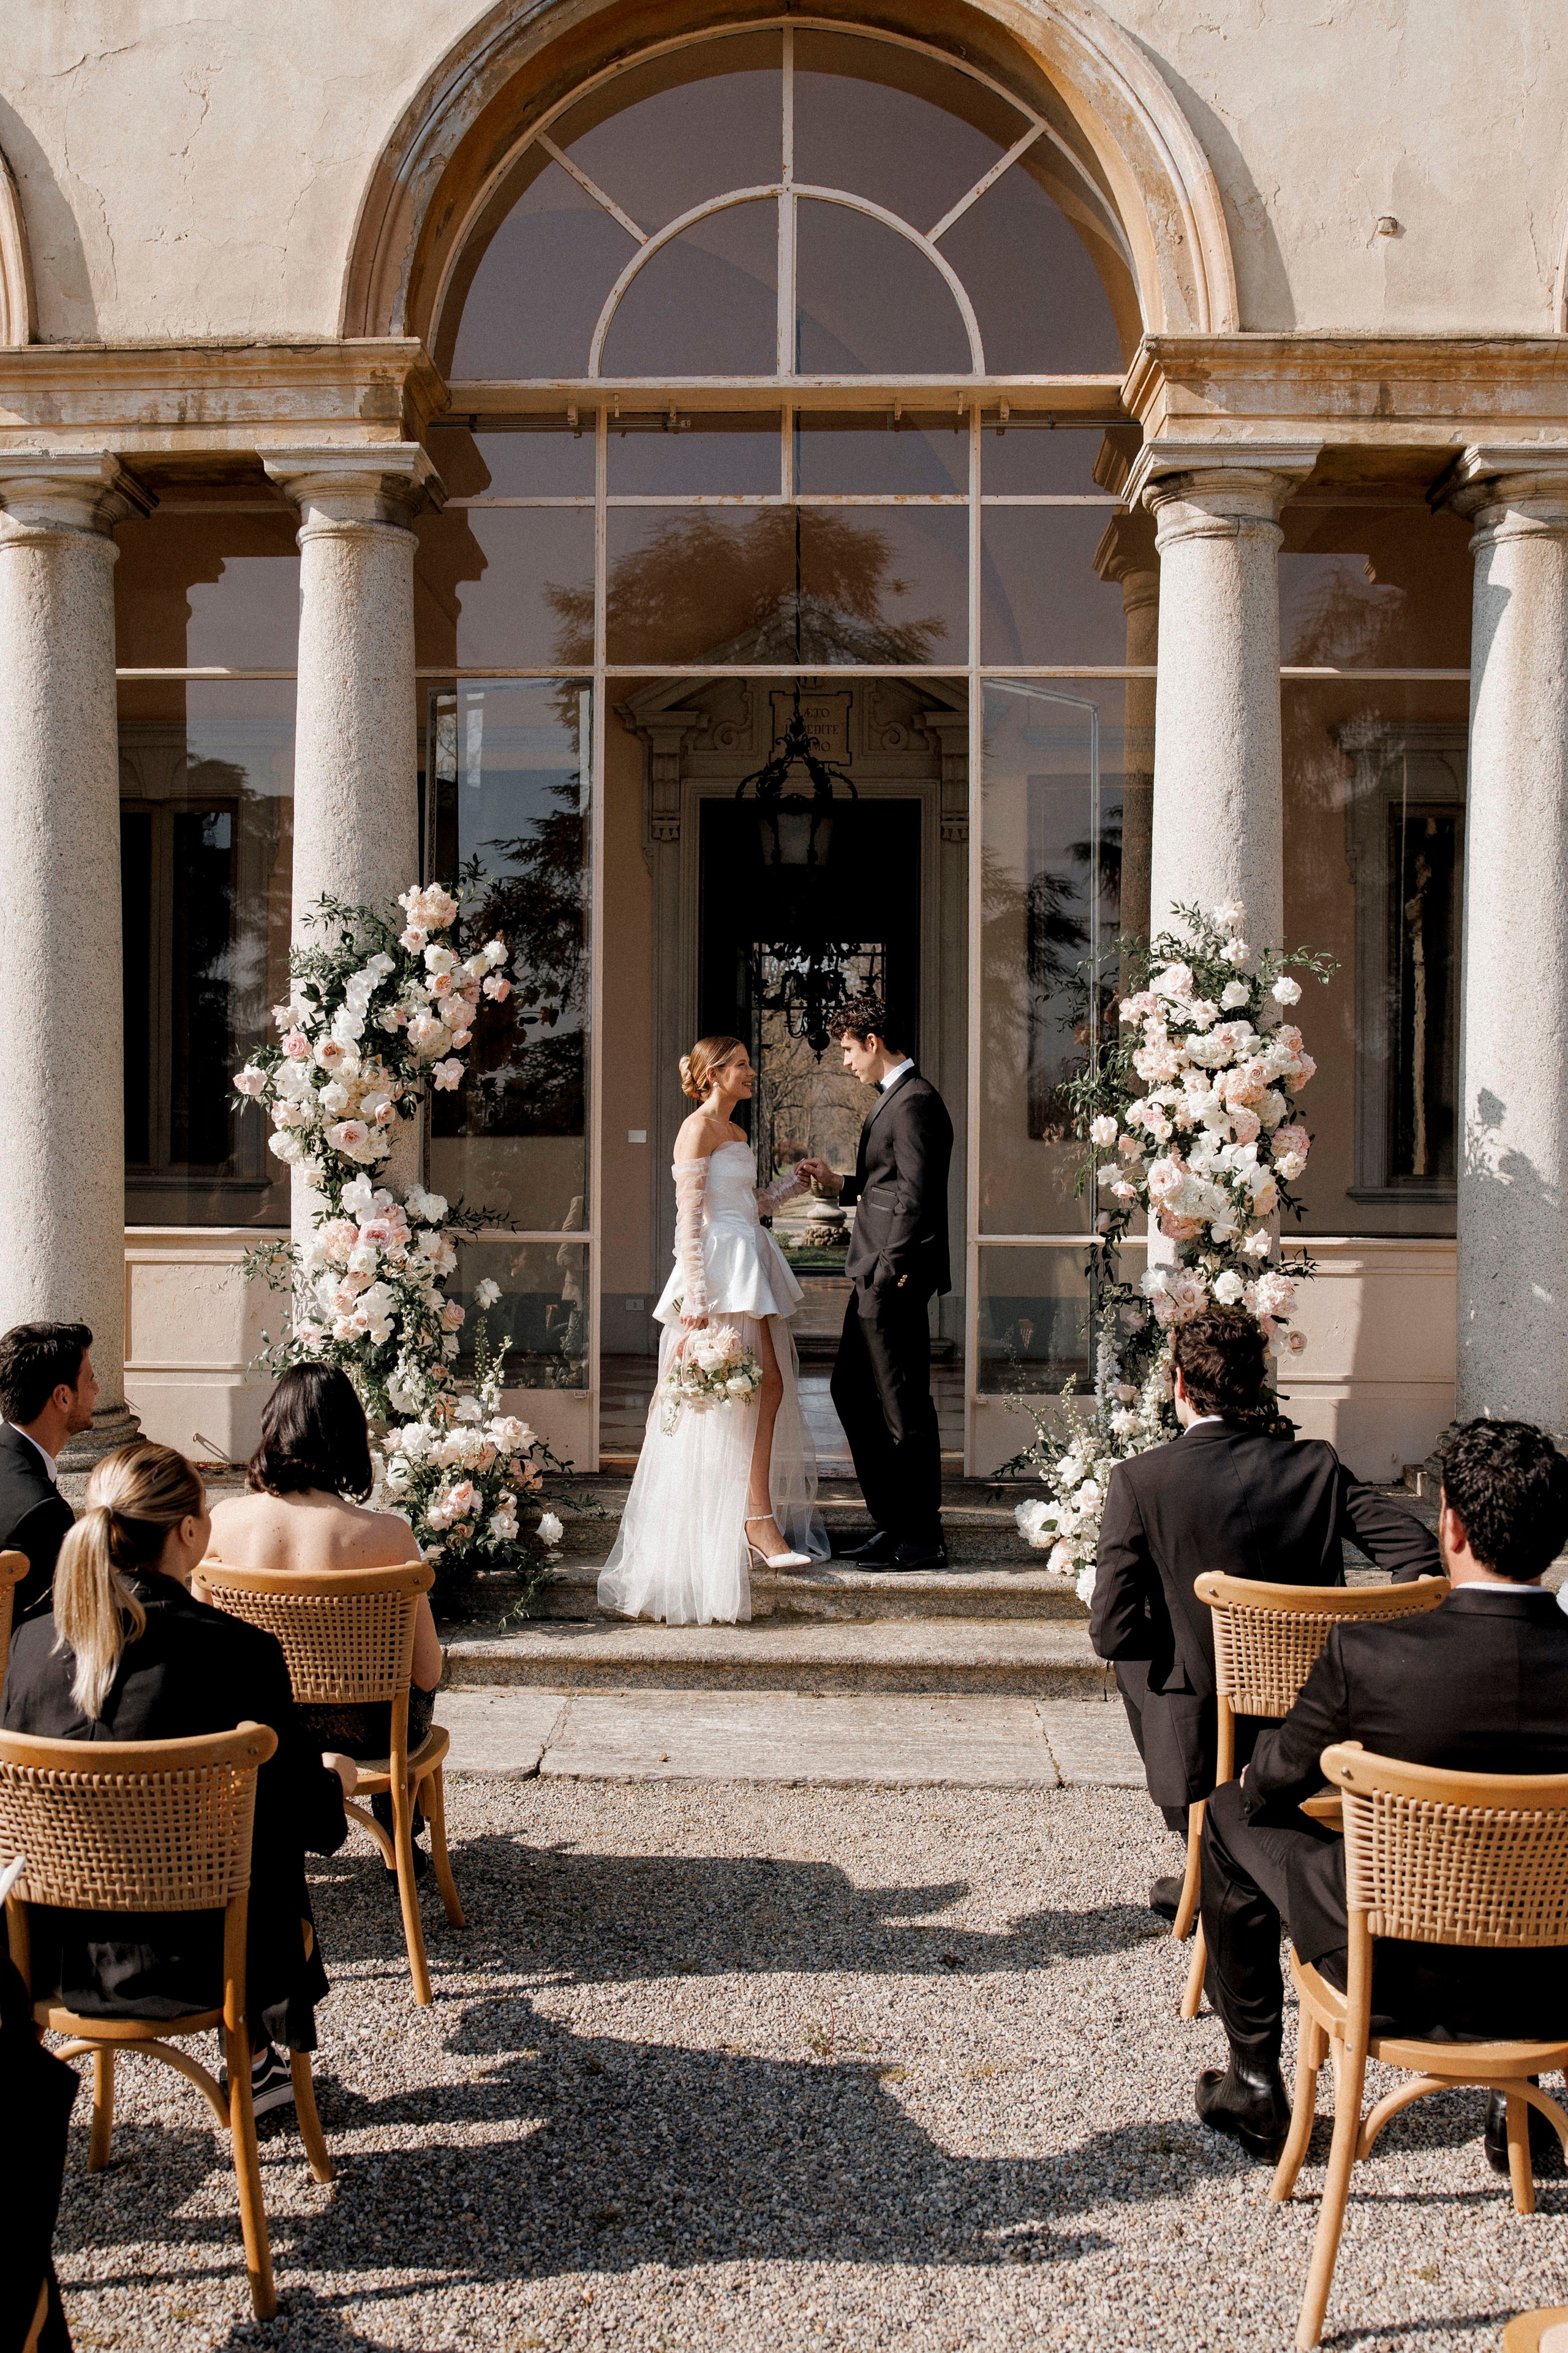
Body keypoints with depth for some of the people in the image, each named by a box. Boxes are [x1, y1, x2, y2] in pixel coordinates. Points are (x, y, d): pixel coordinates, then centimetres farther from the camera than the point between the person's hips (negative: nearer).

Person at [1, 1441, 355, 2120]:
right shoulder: (243, 1654, -23)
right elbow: (308, 1822, -13)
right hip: (189, 1961, -4)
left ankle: (252, 2065, 49)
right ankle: (255, 2063, 48)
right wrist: (334, 1781, 12)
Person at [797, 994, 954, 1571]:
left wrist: (890, 1271, -20)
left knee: (904, 1408, -4)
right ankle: (889, 1523, 24)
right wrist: (838, 1183, 12)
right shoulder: (894, 1098, 17)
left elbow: (917, 1196, -21)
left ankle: (921, 1539, 5)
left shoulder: (914, 1102, -15)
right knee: (852, 1391, 16)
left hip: (895, 1281, -11)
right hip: (876, 1280, 11)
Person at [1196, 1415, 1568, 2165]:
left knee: (1231, 1813, 22)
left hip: (1397, 1977, -3)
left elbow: (1271, 1787, -6)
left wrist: (1253, 1781, 18)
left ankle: (1253, 2088, 32)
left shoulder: (1366, 1654, -22)